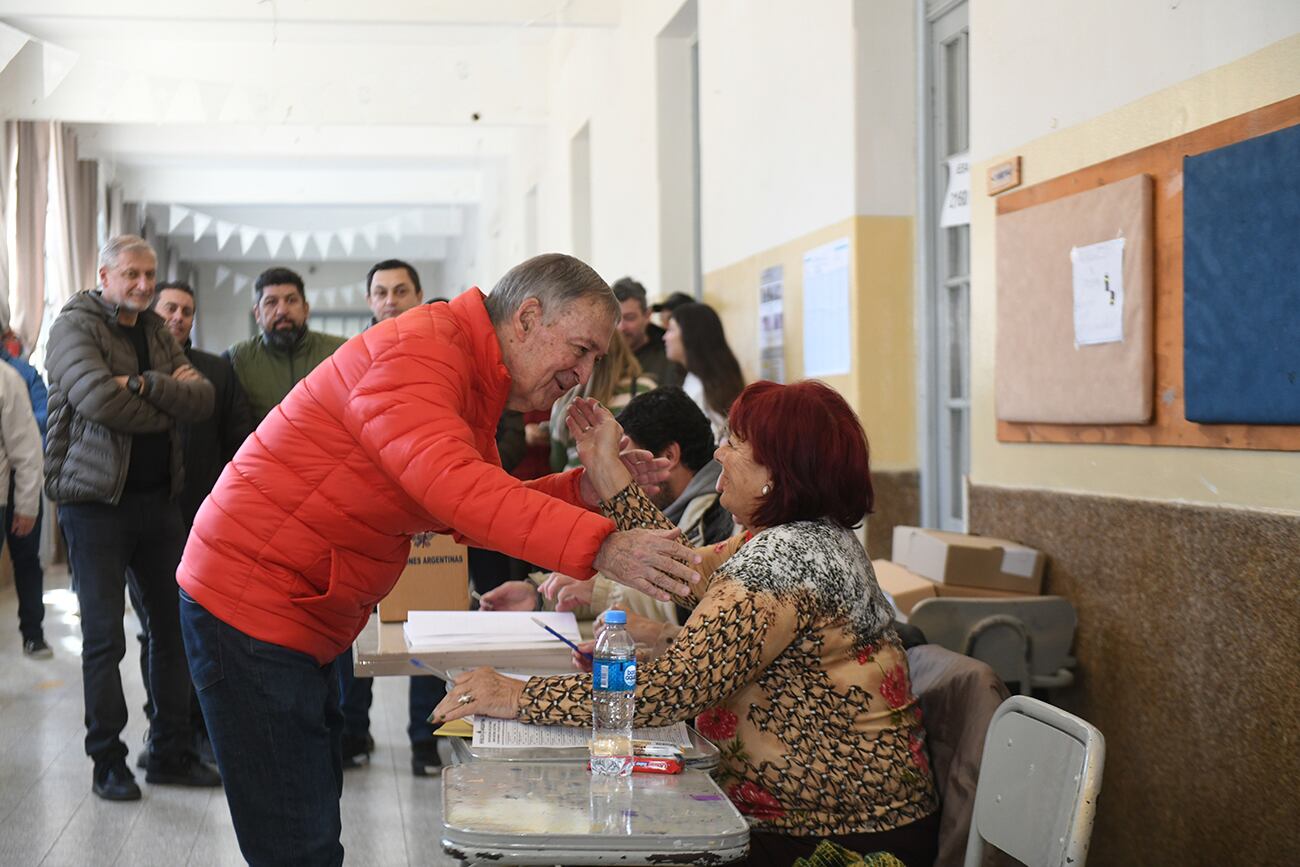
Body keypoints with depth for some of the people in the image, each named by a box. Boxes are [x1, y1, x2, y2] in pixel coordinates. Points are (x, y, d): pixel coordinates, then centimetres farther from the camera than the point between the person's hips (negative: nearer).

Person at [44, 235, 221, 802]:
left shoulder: (157, 334, 14)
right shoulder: (75, 326, -4)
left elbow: (202, 399, -1)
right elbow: (98, 398, -22)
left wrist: (145, 385, -18)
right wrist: (168, 405, -8)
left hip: (158, 499, 6)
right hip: (97, 501, -6)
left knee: (173, 626, 9)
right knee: (104, 637, 0)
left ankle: (170, 753, 19)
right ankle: (108, 762, 10)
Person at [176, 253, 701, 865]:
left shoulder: (473, 380, 12)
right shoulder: (418, 350, -21)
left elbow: (482, 505, 14)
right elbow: (451, 485, -35)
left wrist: (586, 487, -2)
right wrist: (598, 546, -40)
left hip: (307, 618, 10)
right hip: (251, 601, -10)